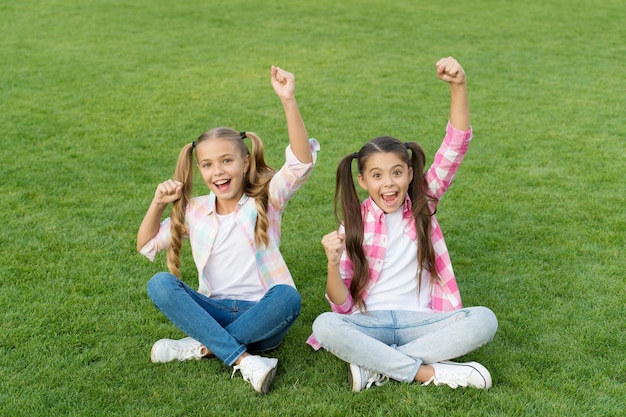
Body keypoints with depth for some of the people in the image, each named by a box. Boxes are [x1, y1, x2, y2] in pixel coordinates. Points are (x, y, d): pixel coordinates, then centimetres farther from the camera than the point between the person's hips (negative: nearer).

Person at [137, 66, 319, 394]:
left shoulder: (265, 200, -1)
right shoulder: (193, 211, 10)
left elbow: (301, 162, -19)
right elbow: (146, 245, 17)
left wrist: (289, 102, -31)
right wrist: (158, 204, -1)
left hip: (261, 316, -3)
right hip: (213, 313, 3)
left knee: (287, 297, -36)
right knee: (160, 284, -23)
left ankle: (203, 347, -20)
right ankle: (242, 359, -32)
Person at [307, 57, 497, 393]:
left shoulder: (423, 203, 5)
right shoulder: (353, 223, 2)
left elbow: (455, 148, -8)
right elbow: (342, 306, -3)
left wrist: (458, 87, -22)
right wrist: (333, 265, -24)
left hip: (419, 320, 1)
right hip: (369, 322, -1)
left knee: (484, 320, -26)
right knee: (325, 326, -33)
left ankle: (376, 366, -25)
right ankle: (430, 372, -26)